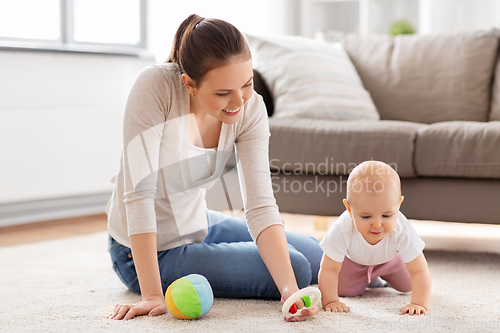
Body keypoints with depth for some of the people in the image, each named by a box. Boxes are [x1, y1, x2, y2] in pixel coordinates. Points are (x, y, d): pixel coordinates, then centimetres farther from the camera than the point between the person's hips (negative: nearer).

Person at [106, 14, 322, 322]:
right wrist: (152, 296, -34)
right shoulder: (155, 86, -30)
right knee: (299, 268, -13)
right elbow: (138, 192, -31)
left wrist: (290, 291, -34)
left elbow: (260, 205, -20)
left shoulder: (251, 109, -15)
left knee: (318, 258, 13)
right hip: (152, 254, -6)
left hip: (199, 225, 6)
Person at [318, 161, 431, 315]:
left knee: (408, 285, 13)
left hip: (388, 259, 1)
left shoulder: (402, 231, -45)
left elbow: (419, 271, -39)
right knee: (344, 290, -1)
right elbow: (328, 270, -37)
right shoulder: (342, 231, -47)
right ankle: (364, 279, 33)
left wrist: (419, 303, -48)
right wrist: (330, 301, -43)